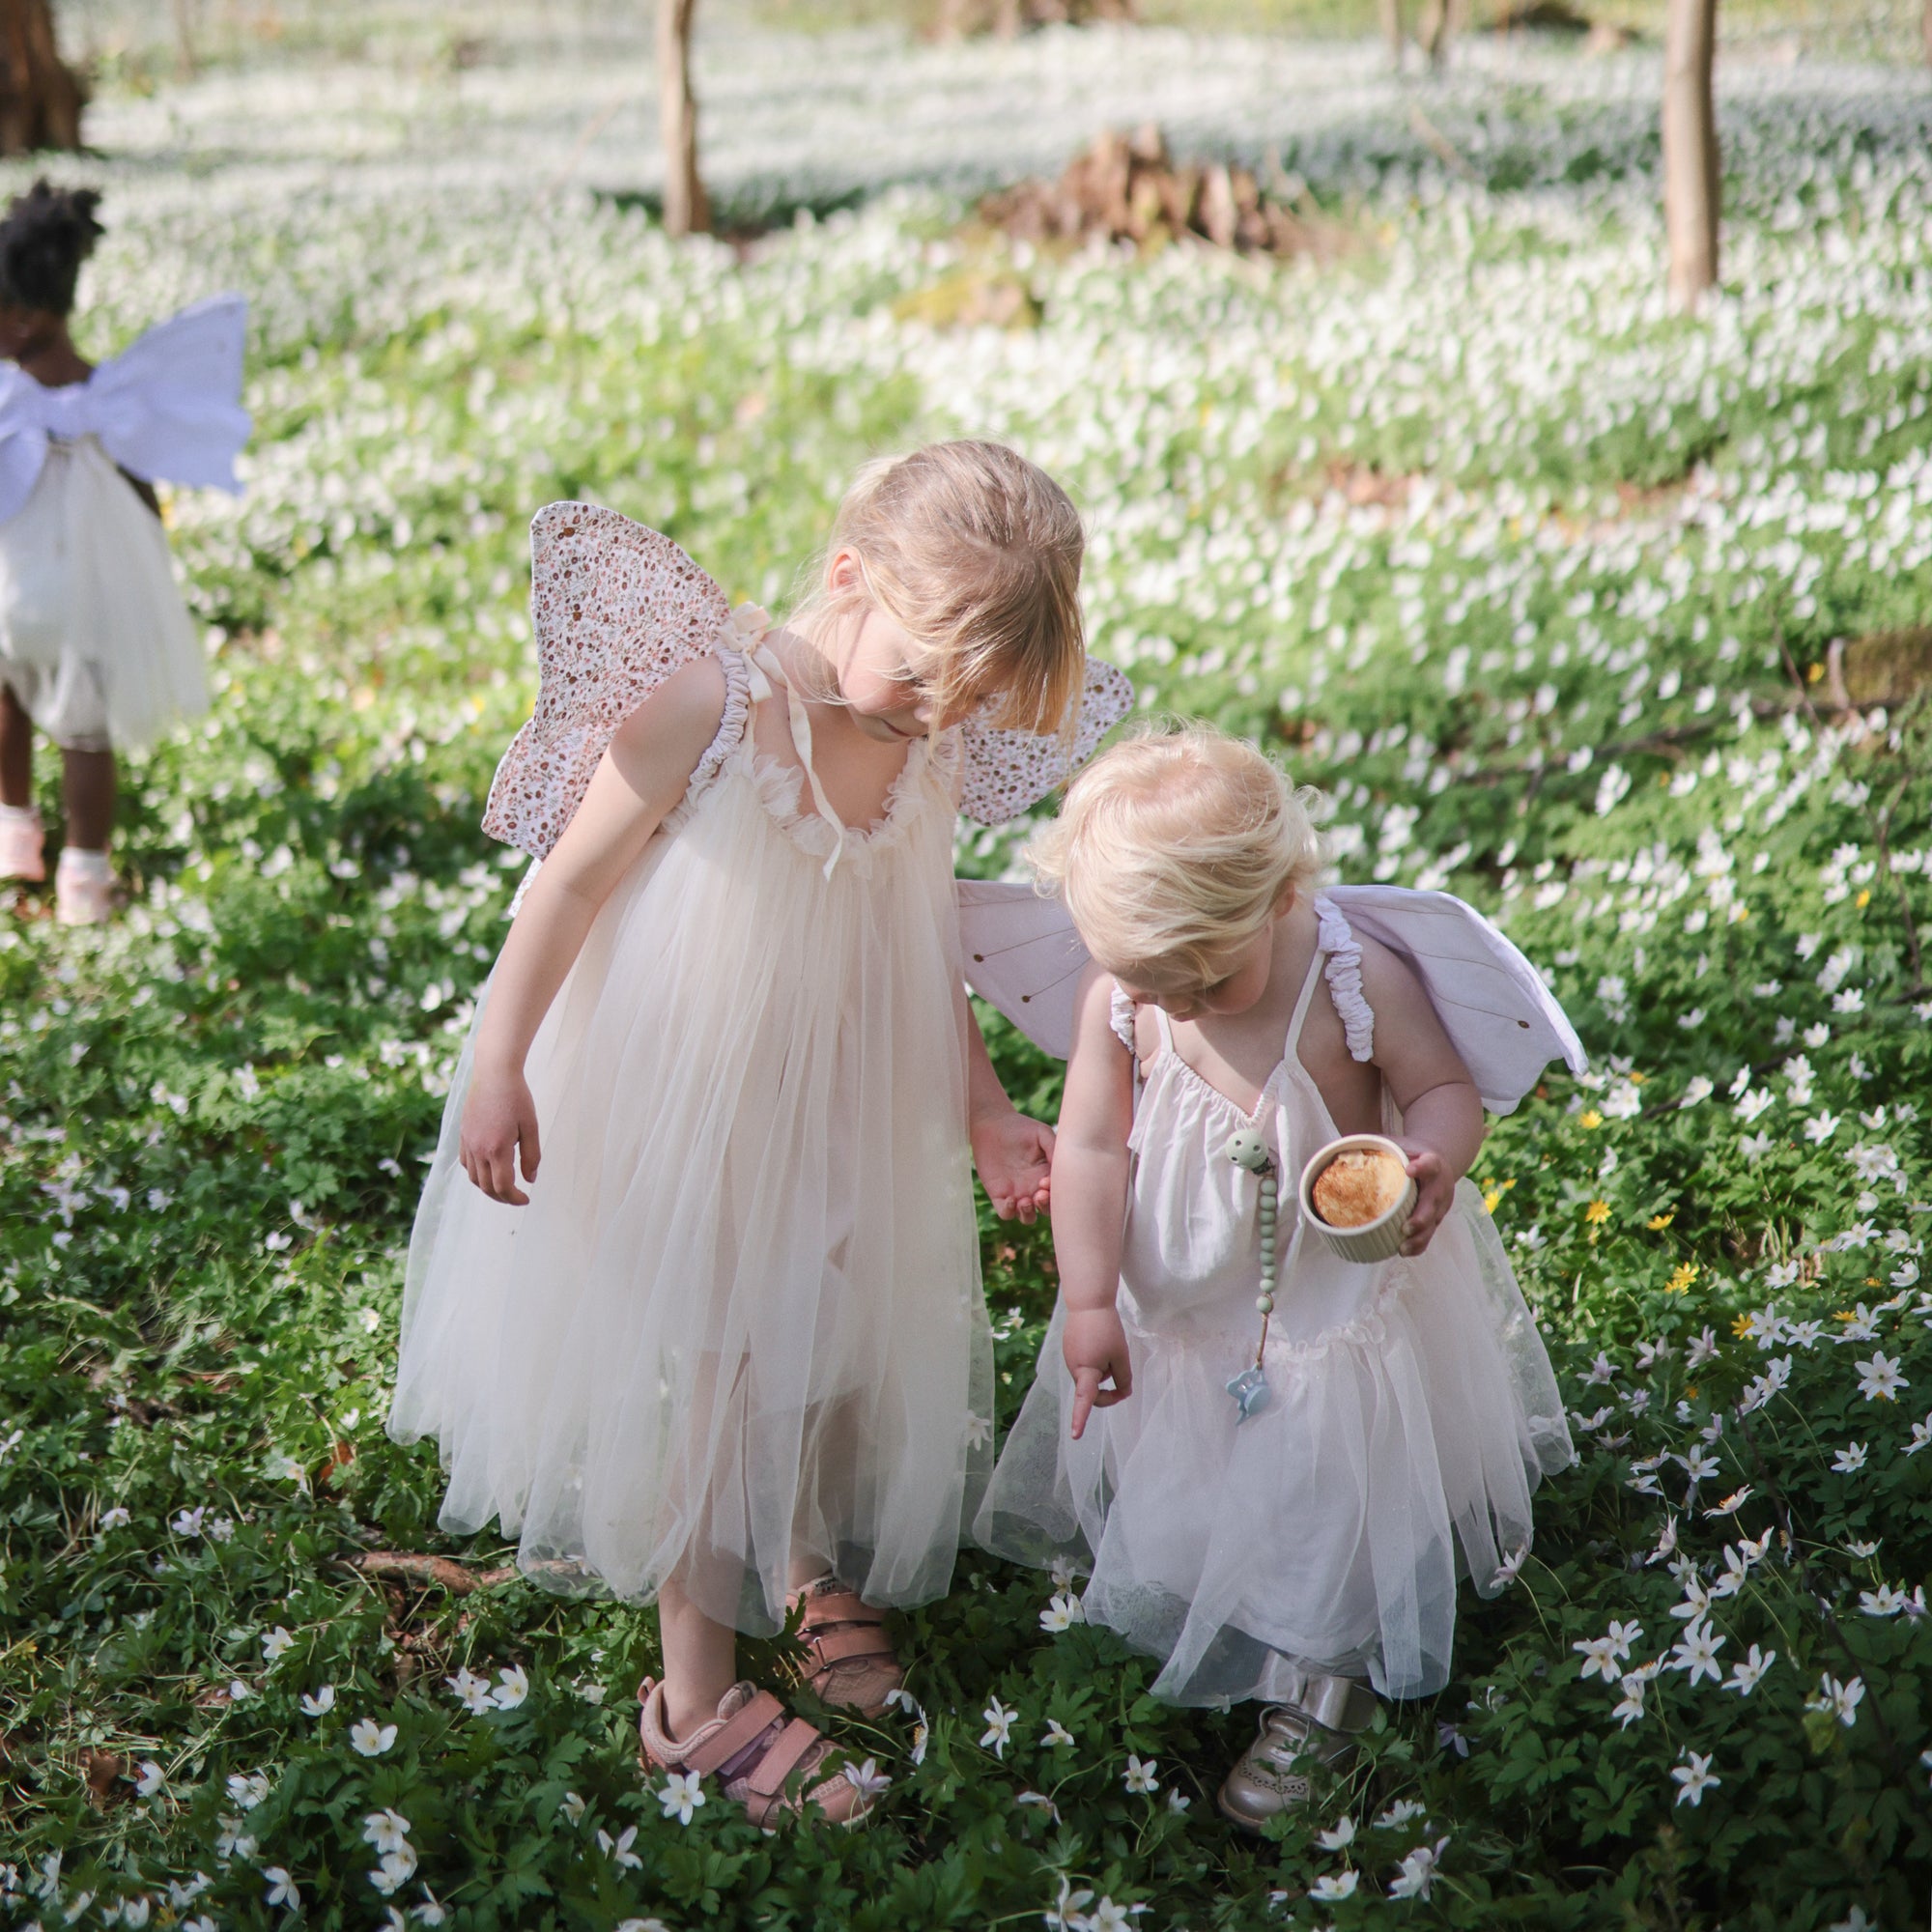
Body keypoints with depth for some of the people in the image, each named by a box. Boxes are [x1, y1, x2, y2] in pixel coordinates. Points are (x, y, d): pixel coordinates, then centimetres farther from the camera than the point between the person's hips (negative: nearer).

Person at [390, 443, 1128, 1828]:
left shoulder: (933, 753, -6)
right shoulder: (711, 705, -24)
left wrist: (987, 1115, 6)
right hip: (674, 1107, -5)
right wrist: (499, 1067, -15)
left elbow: (922, 952, 7)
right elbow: (572, 881, -16)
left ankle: (811, 1566, 47)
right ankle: (699, 1696, 19)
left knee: (834, 1344, 18)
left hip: (838, 1112, 5)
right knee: (704, 1376, 3)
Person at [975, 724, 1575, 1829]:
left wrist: (1433, 1163, -38)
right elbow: (1092, 1147, -10)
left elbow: (1448, 1090, -14)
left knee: (1325, 1489, 12)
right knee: (1174, 1480, 21)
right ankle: (1185, 1620, 51)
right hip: (1179, 1300, 3)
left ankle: (1317, 1693, 35)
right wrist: (1090, 1304, -8)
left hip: (1337, 1296, -3)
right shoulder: (1116, 998, -19)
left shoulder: (1359, 980, -27)